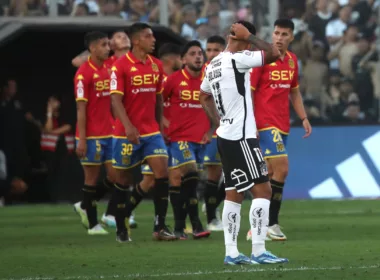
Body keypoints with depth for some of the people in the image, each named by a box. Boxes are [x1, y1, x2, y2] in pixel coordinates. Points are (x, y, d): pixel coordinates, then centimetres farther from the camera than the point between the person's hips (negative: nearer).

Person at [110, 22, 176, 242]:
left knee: (162, 171, -10)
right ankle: (121, 226, 21)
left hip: (151, 131, 4)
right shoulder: (121, 66, -10)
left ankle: (160, 227, -7)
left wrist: (160, 125, 14)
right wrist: (128, 126, -24)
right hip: (127, 132, -4)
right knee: (124, 176, 6)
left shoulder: (157, 65, 8)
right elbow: (116, 99, -15)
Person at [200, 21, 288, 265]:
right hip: (241, 137, -10)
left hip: (226, 135, 10)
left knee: (234, 195, 11)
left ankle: (232, 252, 10)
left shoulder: (214, 65, 12)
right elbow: (274, 54, -20)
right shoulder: (237, 60, -16)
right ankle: (258, 251, -11)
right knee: (263, 190, -7)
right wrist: (248, 36, -11)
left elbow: (205, 96, 27)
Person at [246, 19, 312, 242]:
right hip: (265, 122, -7)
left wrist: (304, 118, 16)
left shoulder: (292, 60, 11)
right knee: (281, 167, -16)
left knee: (271, 174, 8)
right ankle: (271, 222, -10)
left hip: (282, 124, 7)